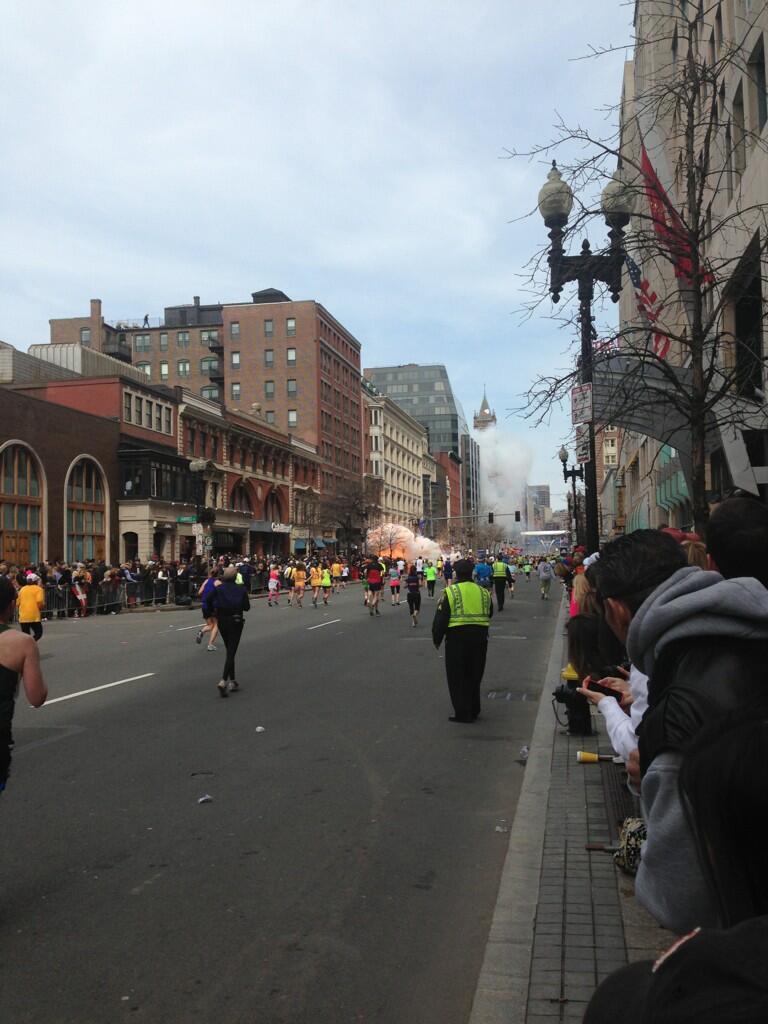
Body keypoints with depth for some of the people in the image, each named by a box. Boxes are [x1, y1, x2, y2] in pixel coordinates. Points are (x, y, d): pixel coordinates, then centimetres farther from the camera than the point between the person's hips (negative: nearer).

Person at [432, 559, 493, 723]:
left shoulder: (450, 592, -7)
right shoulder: (483, 592, 7)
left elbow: (441, 618, -7)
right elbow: (489, 614, 18)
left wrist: (437, 639, 2)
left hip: (457, 637, -5)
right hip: (480, 637, 5)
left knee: (457, 677, 6)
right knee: (474, 676, 17)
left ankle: (462, 713, 6)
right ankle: (474, 711, 25)